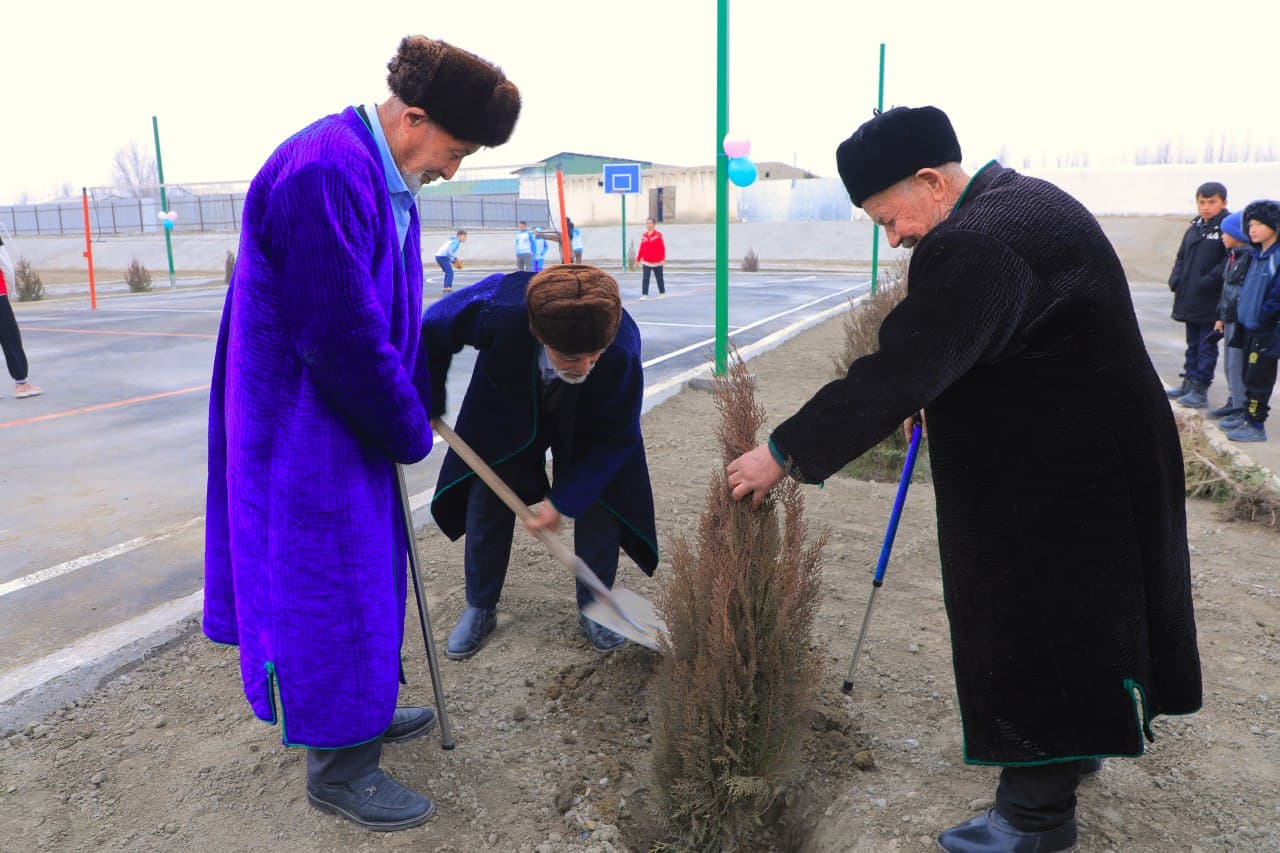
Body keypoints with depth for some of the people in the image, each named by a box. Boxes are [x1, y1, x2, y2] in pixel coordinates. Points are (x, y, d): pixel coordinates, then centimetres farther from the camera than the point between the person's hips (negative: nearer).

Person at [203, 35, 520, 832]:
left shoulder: (385, 178, 8)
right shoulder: (323, 174, -25)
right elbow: (342, 338, -26)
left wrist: (414, 405, 9)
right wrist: (409, 432, -12)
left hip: (350, 418, 10)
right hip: (304, 428, -10)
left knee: (367, 570, 21)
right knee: (329, 585, 3)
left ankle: (363, 709, 42)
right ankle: (338, 766, 22)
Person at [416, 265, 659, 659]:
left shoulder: (622, 353, -41)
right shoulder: (496, 308, -43)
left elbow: (613, 438, -26)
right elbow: (430, 332, -21)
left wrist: (562, 500, -26)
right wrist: (427, 405, -15)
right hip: (506, 412, 1)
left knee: (600, 501, -6)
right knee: (485, 501, 1)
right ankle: (479, 609, 20)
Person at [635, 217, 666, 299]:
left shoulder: (658, 234, -8)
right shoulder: (644, 236, 5)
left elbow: (662, 248, -11)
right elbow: (641, 248, 10)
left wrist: (663, 259, -17)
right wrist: (638, 259, 10)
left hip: (657, 262, -3)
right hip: (646, 262, 3)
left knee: (659, 278, 11)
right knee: (645, 278, -7)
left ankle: (662, 292, 27)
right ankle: (644, 294, -5)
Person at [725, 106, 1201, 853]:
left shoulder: (978, 244, -27)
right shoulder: (1016, 200, 7)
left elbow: (898, 370, -31)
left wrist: (785, 453, -27)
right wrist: (932, 400, 10)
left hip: (1061, 476, -10)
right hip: (1080, 452, 10)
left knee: (1040, 624, 3)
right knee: (1068, 611, 24)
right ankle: (1072, 741, 45)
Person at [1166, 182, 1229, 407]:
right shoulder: (1195, 227, 13)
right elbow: (1181, 256, 20)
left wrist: (1207, 282, -21)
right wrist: (1176, 280, 5)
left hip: (1211, 302, -7)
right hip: (1190, 299, 7)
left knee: (1207, 346, 0)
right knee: (1192, 344, 17)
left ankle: (1200, 390, 4)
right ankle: (1189, 383, 27)